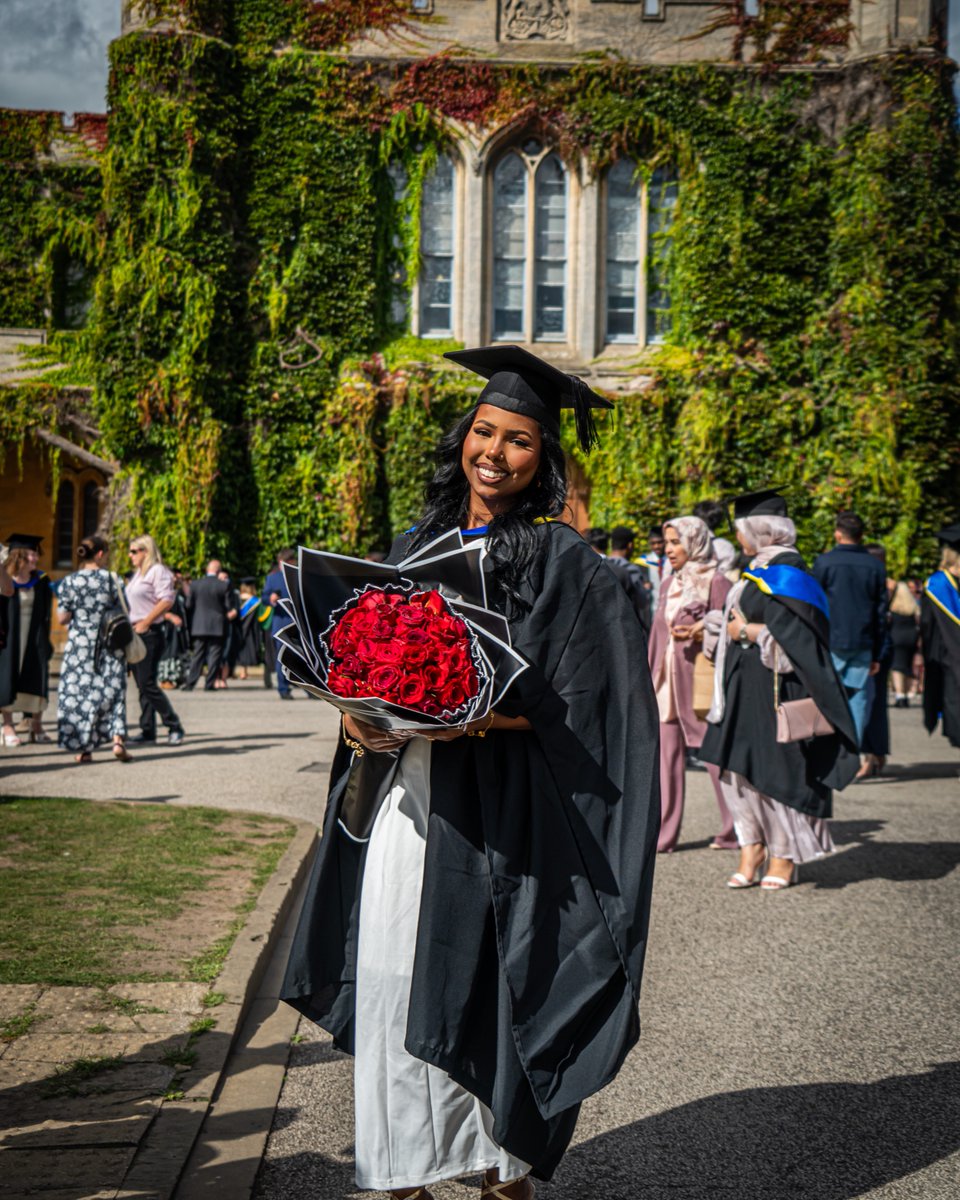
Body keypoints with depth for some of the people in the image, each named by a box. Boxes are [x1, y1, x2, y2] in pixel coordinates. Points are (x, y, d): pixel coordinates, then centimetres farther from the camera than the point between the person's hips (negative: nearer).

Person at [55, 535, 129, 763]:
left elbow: (62, 618, -4)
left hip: (79, 645, 0)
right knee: (112, 690, 7)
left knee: (78, 693, 7)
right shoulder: (111, 579, -4)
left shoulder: (69, 582, -4)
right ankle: (117, 739, -9)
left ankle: (83, 749, 7)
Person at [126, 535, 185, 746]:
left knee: (148, 684, -13)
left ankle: (174, 727, -6)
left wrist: (146, 622, -20)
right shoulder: (137, 574, 19)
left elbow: (167, 600, -19)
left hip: (149, 633, -9)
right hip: (134, 633, 9)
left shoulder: (158, 571, -9)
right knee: (142, 685, 8)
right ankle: (148, 730, 12)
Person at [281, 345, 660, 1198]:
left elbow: (584, 709, -7)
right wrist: (357, 715, -4)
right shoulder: (415, 547, 12)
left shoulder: (563, 563, -3)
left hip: (498, 817, -4)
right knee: (394, 981, 4)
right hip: (404, 801, 5)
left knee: (492, 987, 0)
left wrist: (481, 717, -20)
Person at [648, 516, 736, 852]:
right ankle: (663, 835, 7)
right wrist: (650, 679, 16)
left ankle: (735, 831, 12)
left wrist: (701, 634, -23)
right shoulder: (668, 585, 15)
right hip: (667, 681, 6)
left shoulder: (716, 583, -6)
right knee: (666, 757, 4)